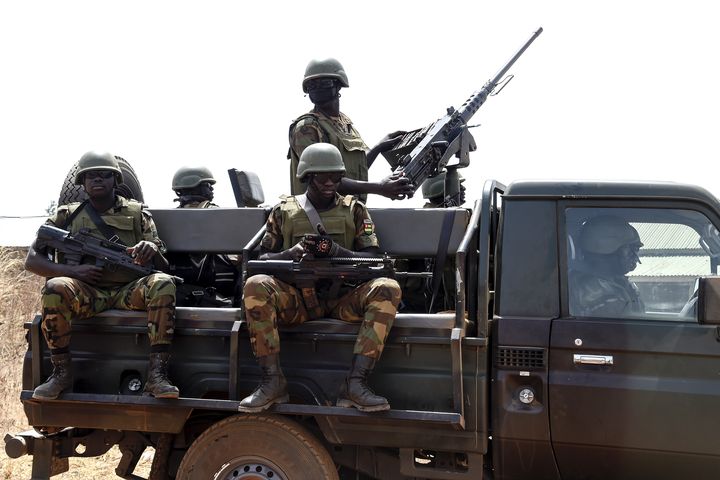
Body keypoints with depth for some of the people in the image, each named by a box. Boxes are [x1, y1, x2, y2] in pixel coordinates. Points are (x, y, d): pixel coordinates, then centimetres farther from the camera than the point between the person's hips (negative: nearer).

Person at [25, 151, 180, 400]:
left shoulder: (137, 213, 12)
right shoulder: (67, 215, 12)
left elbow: (162, 265, 7)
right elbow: (31, 260, 8)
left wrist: (153, 250, -19)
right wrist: (73, 271, -10)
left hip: (128, 292, 0)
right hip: (86, 293, 0)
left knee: (163, 283, -30)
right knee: (55, 288, -32)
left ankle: (157, 375, -34)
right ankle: (61, 373, -17)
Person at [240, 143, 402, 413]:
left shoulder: (354, 210, 13)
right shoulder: (284, 212, 14)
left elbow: (372, 258, 4)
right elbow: (263, 258, 9)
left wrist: (337, 251, -16)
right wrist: (293, 252, -12)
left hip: (343, 299, 0)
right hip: (298, 299, 0)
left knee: (388, 289, -29)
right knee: (256, 285, -30)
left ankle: (355, 384, -31)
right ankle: (272, 383, -24)